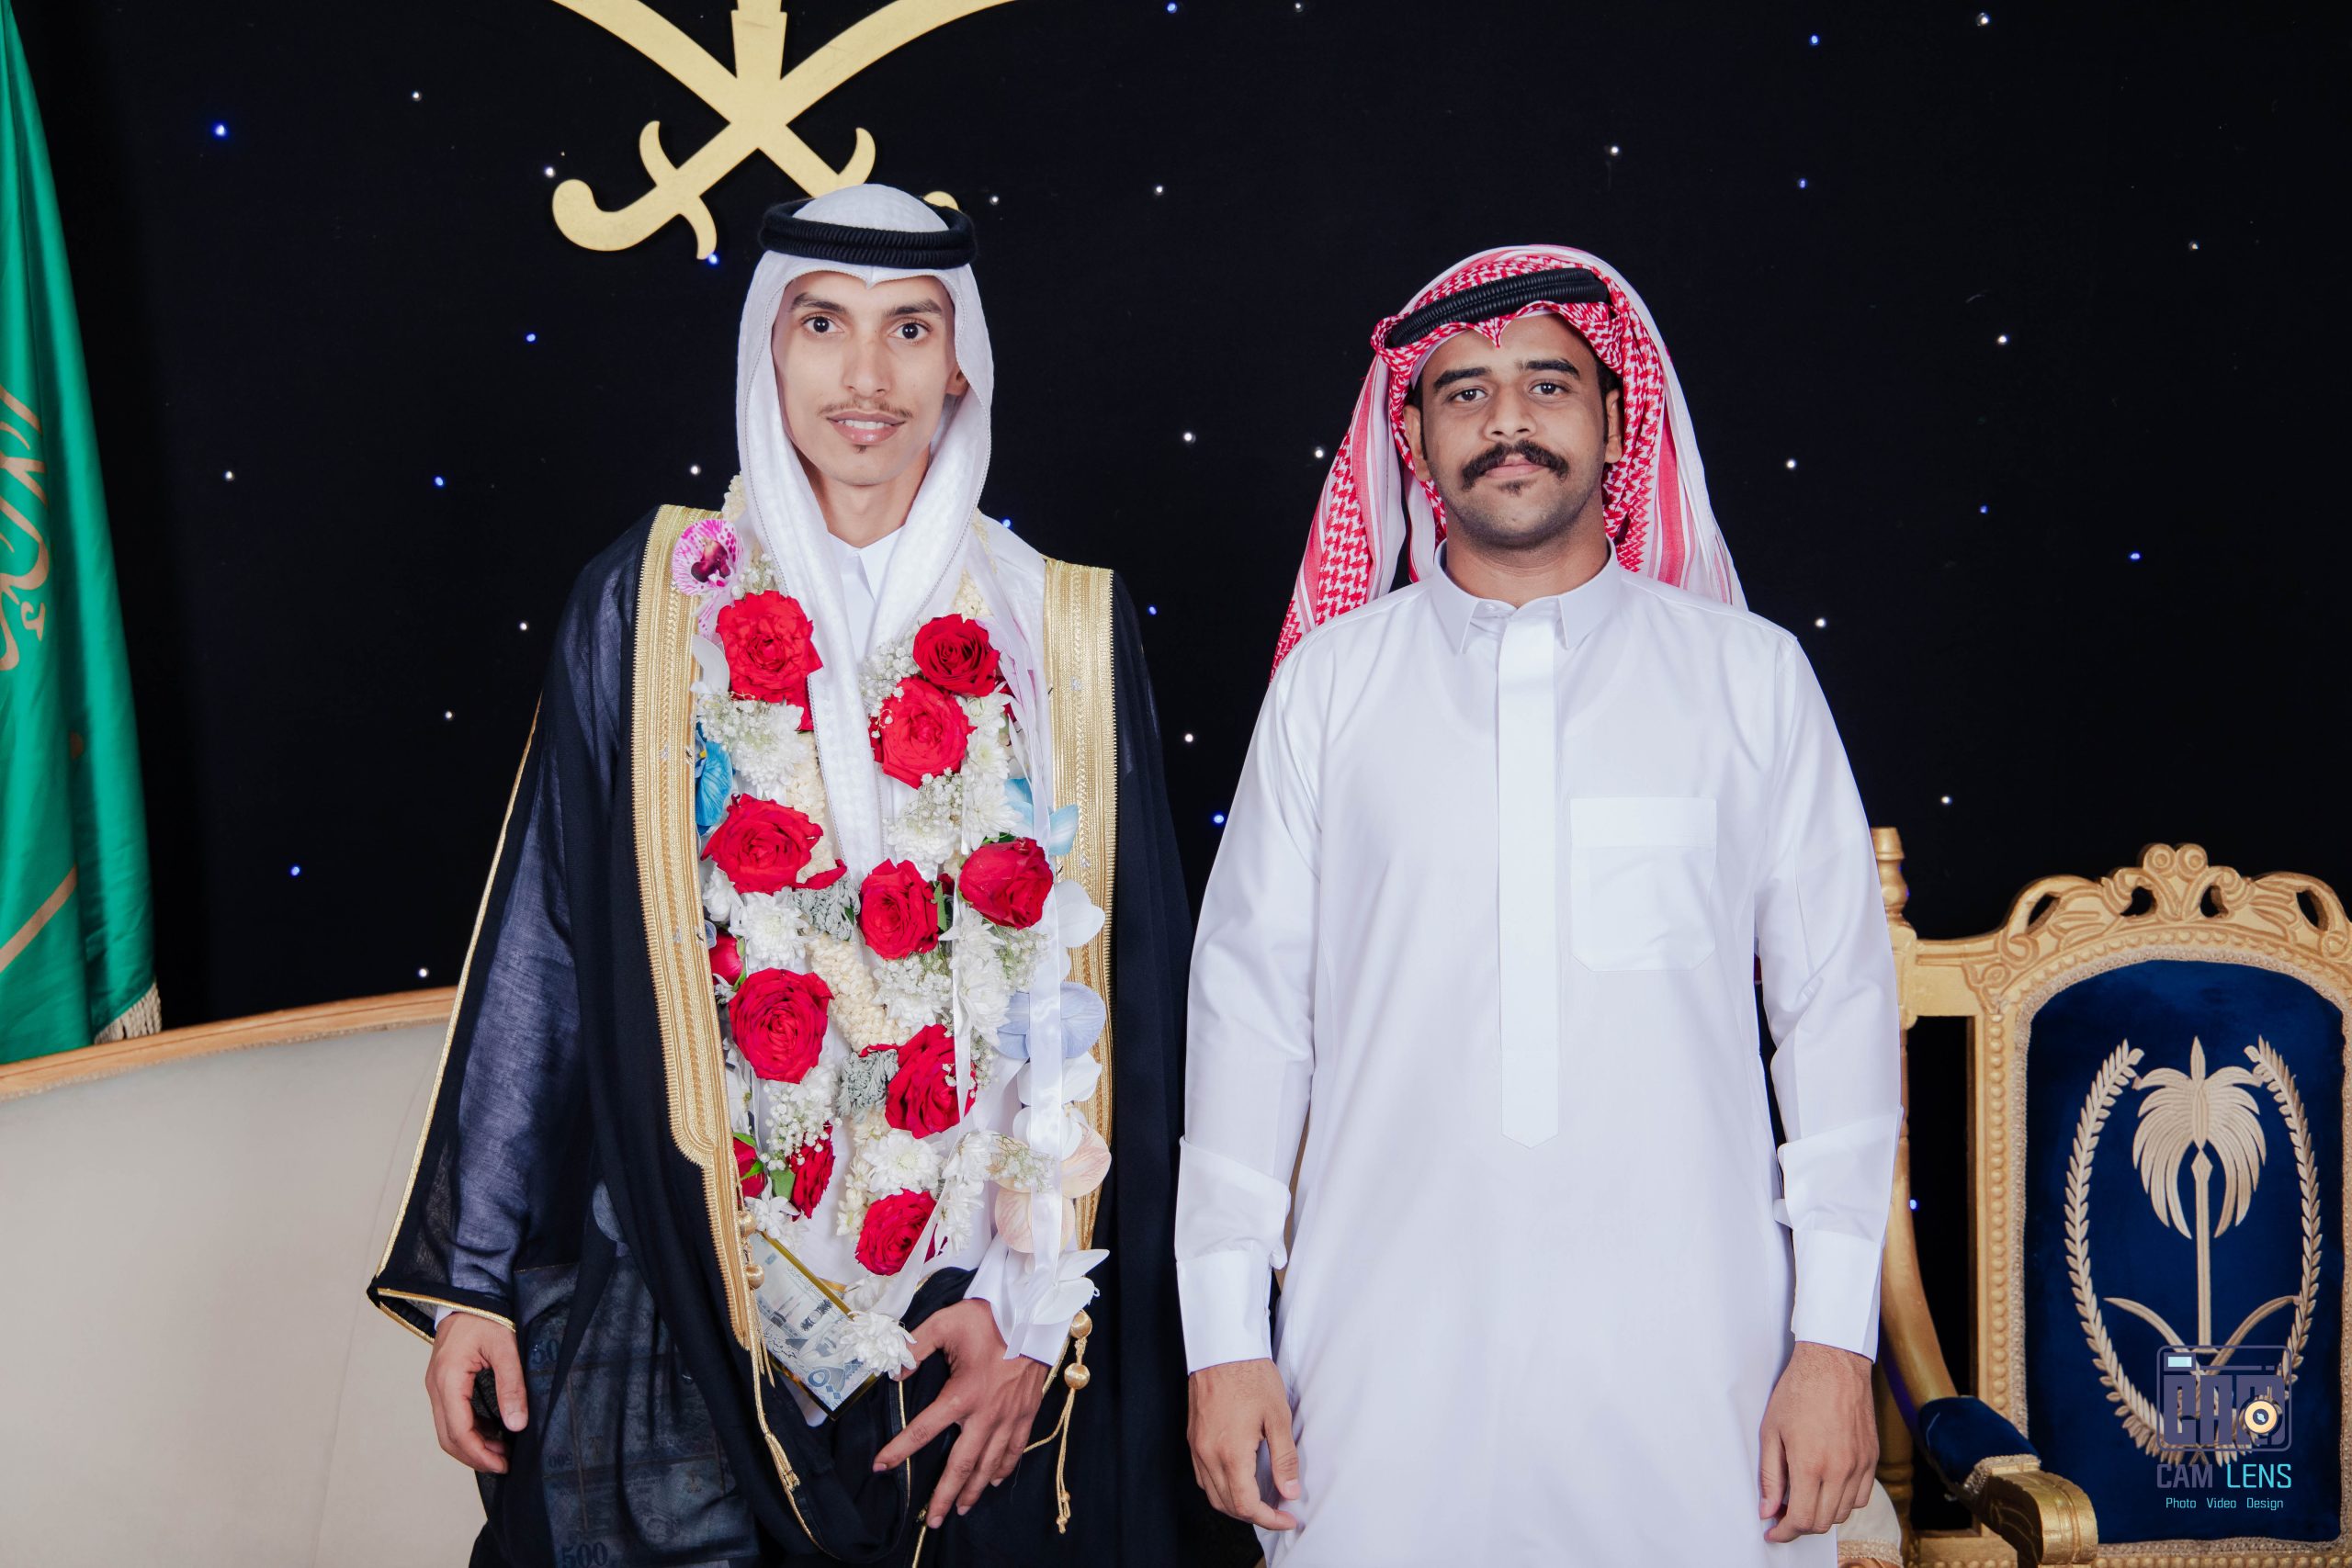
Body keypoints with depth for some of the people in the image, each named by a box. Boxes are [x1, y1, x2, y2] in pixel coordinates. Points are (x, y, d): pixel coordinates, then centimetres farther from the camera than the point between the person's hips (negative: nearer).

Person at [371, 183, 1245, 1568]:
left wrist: (1044, 1301, -4)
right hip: (685, 1296, 0)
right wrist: (473, 1276, 1)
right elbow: (542, 948, 1)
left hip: (972, 1310, 1)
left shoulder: (1068, 634, 1)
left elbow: (1120, 989, 0)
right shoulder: (649, 604, 1)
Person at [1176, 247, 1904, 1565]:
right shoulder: (1331, 679, 6)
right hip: (1386, 1355, 1)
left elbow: (1839, 1000, 3)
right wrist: (1225, 1337, 2)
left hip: (1687, 1356, 0)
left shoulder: (1751, 675, 5)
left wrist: (1838, 1336, -1)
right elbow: (1249, 998, 5)